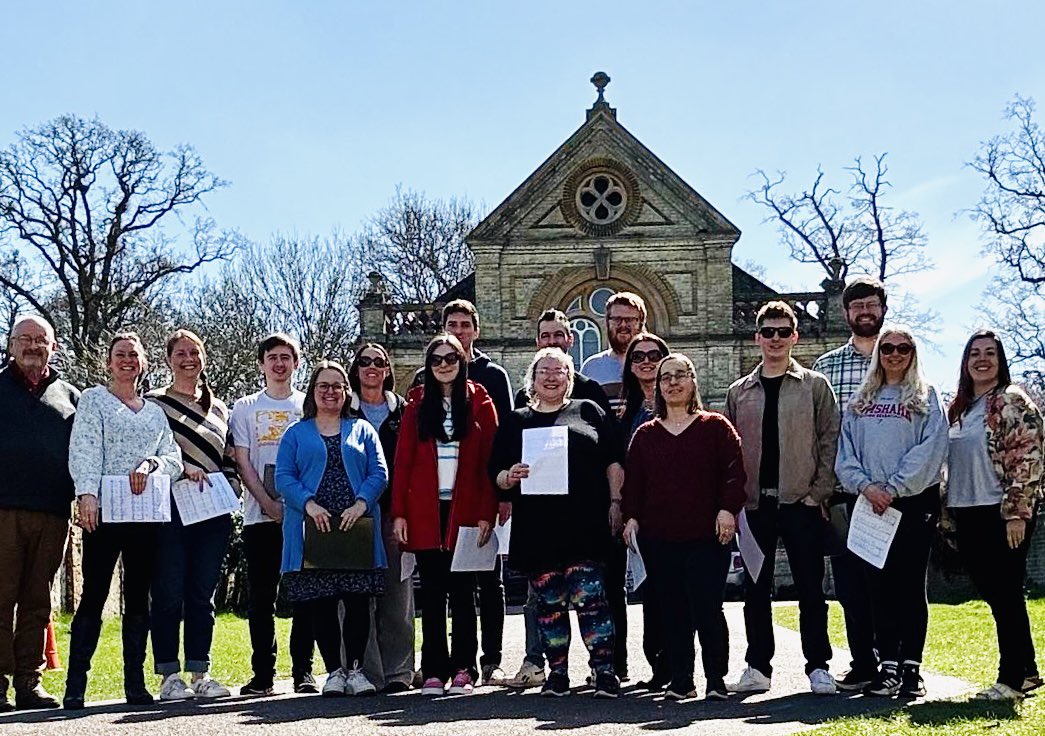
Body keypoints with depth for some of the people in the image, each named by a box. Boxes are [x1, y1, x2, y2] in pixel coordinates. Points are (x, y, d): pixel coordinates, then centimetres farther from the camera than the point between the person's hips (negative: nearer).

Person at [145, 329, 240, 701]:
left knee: (202, 594, 6)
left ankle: (200, 674, 11)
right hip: (170, 509, -4)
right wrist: (182, 467, -16)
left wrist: (230, 493, 4)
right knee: (169, 594, -3)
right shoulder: (153, 402, 5)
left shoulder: (219, 409, 18)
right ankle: (170, 676, 3)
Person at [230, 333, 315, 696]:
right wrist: (270, 504, -8)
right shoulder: (245, 408, 12)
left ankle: (303, 670, 4)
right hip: (260, 516, 1)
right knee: (261, 597, 2)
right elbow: (243, 463, 4)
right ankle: (262, 674, 7)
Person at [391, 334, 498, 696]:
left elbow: (489, 462, 1)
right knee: (431, 593, 3)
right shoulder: (417, 405, 9)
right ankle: (434, 672, 8)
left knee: (463, 592, 3)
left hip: (465, 511, -1)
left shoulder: (480, 404, 5)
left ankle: (463, 670, 8)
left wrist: (486, 513, -7)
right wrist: (399, 513, -2)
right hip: (425, 512, 1)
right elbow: (402, 461, 5)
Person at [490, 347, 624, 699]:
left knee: (589, 596, -8)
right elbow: (496, 474, 12)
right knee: (549, 602, 6)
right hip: (537, 528, 2)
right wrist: (509, 478, -9)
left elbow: (613, 462, 10)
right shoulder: (515, 421, 16)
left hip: (584, 524, -2)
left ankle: (604, 671, -4)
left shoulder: (588, 412, 13)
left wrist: (615, 502, 0)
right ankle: (557, 672, 15)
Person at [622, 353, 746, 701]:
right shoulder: (645, 434, 14)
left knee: (707, 608, -5)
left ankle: (716, 680, 7)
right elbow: (633, 480, 14)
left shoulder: (715, 426, 6)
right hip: (659, 539, 3)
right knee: (671, 610, 4)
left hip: (706, 536, -3)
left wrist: (728, 509, -10)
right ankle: (680, 681, 12)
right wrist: (632, 516, 3)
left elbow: (734, 471, 0)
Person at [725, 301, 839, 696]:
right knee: (755, 589, 7)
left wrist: (819, 492, -8)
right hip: (754, 504, 3)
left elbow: (831, 440, -1)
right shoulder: (739, 392, 11)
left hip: (800, 502, -3)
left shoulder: (815, 386, 4)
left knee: (810, 587, 2)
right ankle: (758, 667, 15)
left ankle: (818, 666, 10)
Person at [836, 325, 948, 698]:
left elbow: (931, 449, -9)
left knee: (910, 585, 0)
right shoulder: (860, 401, 13)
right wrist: (866, 486, -10)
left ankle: (911, 668, 4)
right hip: (870, 504, 3)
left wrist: (894, 488, -15)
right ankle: (887, 665, 11)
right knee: (879, 586, 5)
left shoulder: (926, 397, 3)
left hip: (914, 502, -3)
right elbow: (845, 451, 7)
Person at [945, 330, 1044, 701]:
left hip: (1003, 513, -7)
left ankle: (1013, 678, 6)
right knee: (993, 593, 12)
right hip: (969, 515, 8)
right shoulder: (959, 407, 15)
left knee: (1005, 593, -3)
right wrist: (948, 512, 15)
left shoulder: (1012, 401, -7)